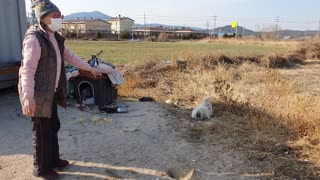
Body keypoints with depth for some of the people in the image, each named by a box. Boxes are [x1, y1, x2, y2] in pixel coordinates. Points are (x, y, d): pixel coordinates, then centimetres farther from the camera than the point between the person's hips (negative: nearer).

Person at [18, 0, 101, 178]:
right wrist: (28, 97, -32)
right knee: (42, 131, 3)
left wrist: (90, 68, 26)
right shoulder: (34, 38, -18)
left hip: (50, 92, 9)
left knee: (53, 126, 18)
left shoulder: (55, 38, 10)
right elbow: (28, 70, -24)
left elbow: (70, 56, 21)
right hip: (38, 93, -9)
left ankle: (53, 159, 36)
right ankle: (41, 168, 20)